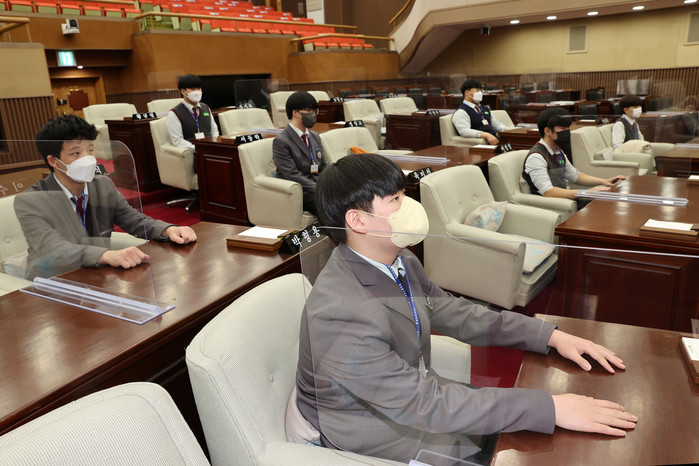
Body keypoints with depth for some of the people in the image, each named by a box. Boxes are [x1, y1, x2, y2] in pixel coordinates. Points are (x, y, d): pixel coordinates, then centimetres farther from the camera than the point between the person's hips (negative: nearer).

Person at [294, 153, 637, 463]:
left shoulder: (397, 260, -8)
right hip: (375, 435, -6)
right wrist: (551, 408, -29)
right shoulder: (341, 316, -35)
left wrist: (551, 336, -5)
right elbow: (425, 404, -31)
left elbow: (453, 312, 2)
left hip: (412, 391, 7)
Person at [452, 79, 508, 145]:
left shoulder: (485, 109, 28)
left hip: (495, 139, 8)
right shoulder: (461, 112, -2)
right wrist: (486, 135, -29)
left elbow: (496, 124, 30)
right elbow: (464, 131, -18)